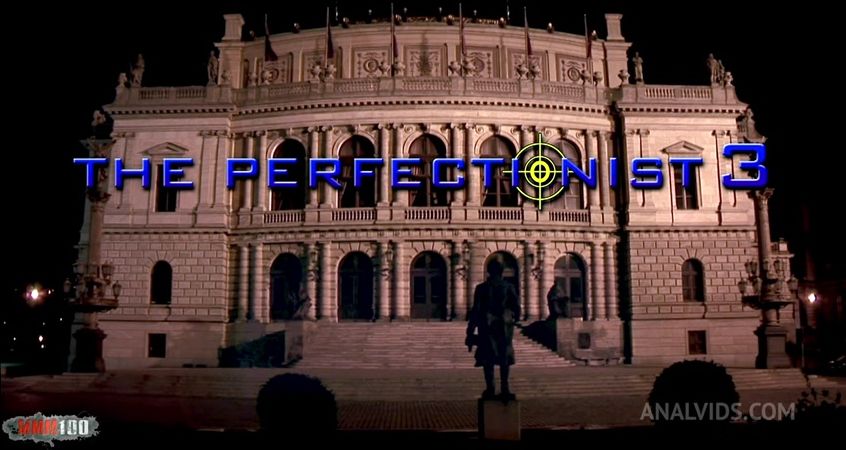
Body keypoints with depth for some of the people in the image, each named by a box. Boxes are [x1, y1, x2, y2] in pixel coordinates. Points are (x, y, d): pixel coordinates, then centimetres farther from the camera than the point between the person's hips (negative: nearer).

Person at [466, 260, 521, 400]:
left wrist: (470, 333, -3)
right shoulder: (509, 287, -1)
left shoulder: (482, 288, -5)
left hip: (487, 326, -1)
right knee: (504, 357, 9)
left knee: (488, 358, 6)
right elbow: (517, 308, 2)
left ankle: (490, 389, 3)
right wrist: (513, 320, 24)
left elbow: (475, 311, -7)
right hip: (505, 327, 2)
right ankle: (504, 389, 5)